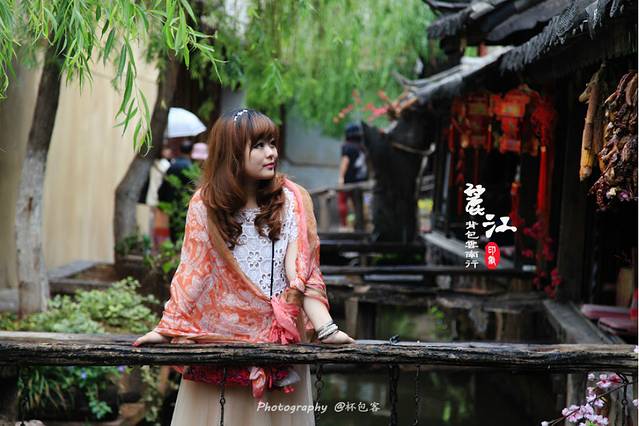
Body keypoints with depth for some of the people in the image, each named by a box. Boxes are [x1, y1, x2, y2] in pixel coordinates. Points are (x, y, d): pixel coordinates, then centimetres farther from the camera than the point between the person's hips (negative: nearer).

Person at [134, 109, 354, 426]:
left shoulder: (291, 200, -2)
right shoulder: (206, 204, -1)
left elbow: (302, 273, -7)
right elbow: (192, 273, 2)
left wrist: (325, 329, -18)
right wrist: (166, 330, -5)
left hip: (277, 339, 0)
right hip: (218, 341, 0)